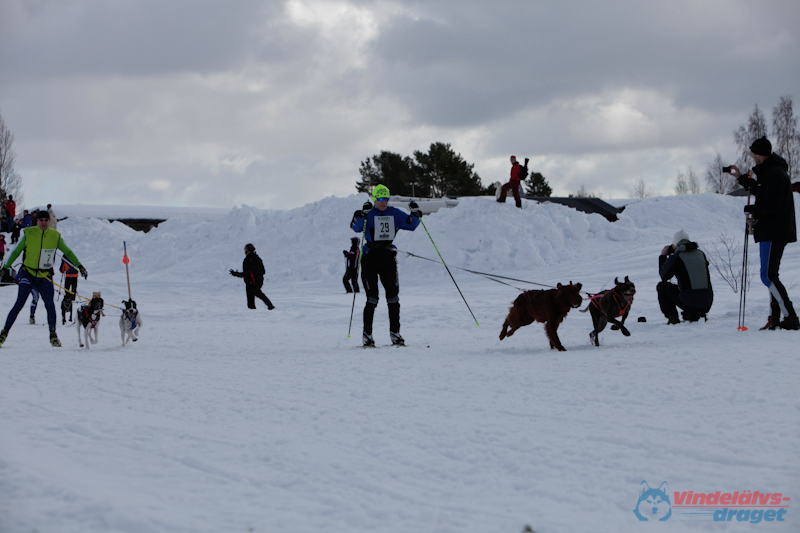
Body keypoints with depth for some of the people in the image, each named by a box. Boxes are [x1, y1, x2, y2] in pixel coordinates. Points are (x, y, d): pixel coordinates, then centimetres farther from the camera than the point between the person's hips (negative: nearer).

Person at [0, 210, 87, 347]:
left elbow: (67, 252, 11)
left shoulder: (55, 236, 2)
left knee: (50, 304, -11)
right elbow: (16, 251, 6)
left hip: (45, 277, 1)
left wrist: (79, 265, 5)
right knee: (19, 304, -9)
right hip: (28, 274, -1)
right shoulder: (28, 233, -3)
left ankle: (53, 335, 3)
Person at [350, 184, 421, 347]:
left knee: (393, 296, 0)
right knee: (372, 298, -8)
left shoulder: (395, 214, 8)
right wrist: (362, 215, -34)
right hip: (370, 258, -4)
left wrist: (415, 213, -7)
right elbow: (356, 228, -20)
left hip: (388, 258, 4)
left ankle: (394, 332, 9)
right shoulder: (369, 214, -5)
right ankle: (367, 334, 1)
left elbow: (411, 225, 10)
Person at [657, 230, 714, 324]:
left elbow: (664, 276, 10)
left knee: (661, 286, 17)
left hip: (689, 302, -5)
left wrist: (663, 256, 24)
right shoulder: (701, 254, 11)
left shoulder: (676, 257, -5)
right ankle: (695, 314, 17)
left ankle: (672, 317, 8)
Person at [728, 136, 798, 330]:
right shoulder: (771, 171, 16)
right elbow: (762, 192, 32)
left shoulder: (774, 174, -18)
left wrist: (750, 209, -9)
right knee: (771, 275, 13)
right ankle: (774, 318, 16)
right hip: (775, 232, 11)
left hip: (773, 232, -11)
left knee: (768, 276, -13)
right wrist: (741, 178, 31)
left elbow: (771, 206, -24)